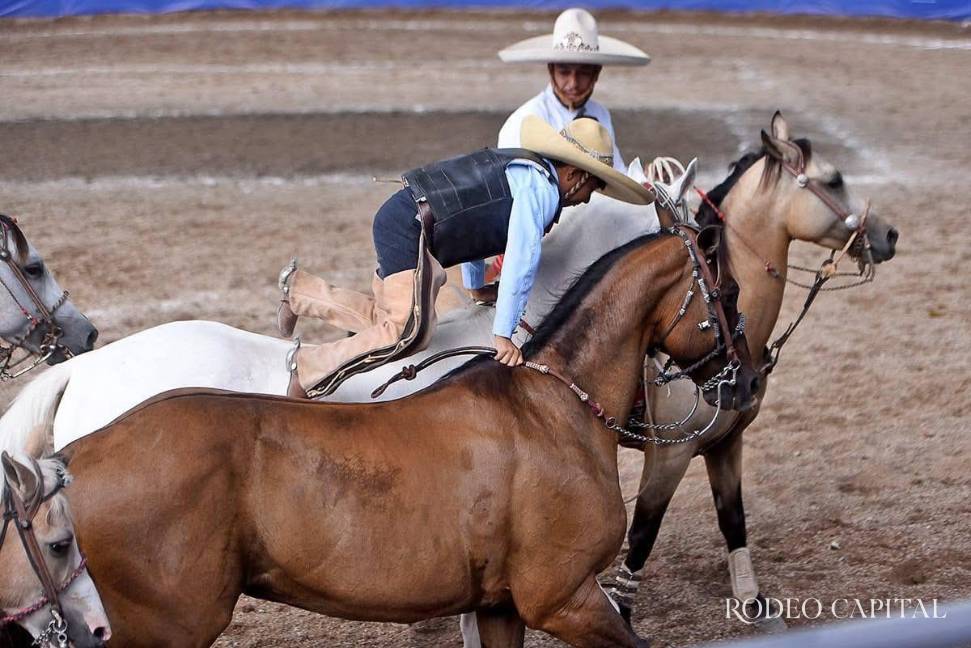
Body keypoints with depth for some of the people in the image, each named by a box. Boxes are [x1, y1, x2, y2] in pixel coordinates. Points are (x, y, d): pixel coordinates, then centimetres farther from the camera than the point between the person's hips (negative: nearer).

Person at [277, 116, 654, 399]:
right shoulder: (542, 187, -12)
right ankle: (309, 370, -15)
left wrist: (476, 289, 41)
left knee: (386, 317, 21)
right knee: (410, 331, -22)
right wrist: (502, 336, -21)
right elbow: (521, 260, -20)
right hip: (410, 227, -11)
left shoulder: (519, 167, 20)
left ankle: (298, 288, 33)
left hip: (396, 221, 11)